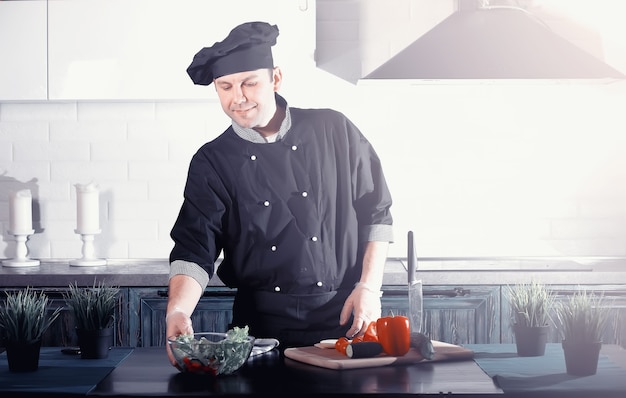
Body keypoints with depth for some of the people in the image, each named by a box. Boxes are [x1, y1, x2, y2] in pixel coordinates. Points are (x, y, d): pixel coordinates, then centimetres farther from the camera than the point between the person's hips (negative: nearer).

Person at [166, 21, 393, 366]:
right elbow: (194, 249, -7)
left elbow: (376, 215, 6)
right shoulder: (213, 162, 0)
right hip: (262, 327, 0)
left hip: (345, 320, 0)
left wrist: (369, 286, -3)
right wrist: (177, 311, -25)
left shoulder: (334, 131, 0)